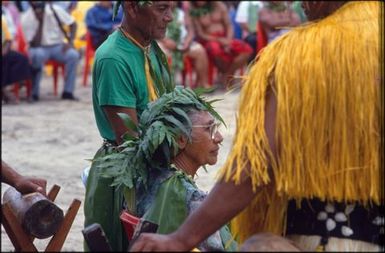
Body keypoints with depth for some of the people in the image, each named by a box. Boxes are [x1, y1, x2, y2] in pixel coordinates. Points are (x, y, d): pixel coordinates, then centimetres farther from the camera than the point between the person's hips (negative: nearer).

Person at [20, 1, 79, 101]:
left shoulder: (55, 10, -8)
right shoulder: (26, 18, -13)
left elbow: (73, 24, 1)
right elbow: (35, 44, -18)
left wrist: (70, 41, -14)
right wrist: (40, 22, -24)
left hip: (58, 46, 2)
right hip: (40, 48, -2)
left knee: (74, 55, -27)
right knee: (38, 55, -37)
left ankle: (68, 92, -18)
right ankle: (34, 93, -25)